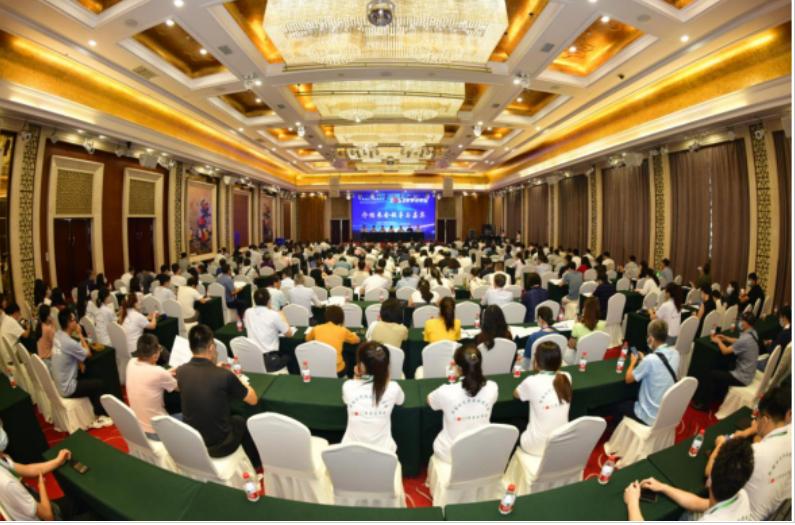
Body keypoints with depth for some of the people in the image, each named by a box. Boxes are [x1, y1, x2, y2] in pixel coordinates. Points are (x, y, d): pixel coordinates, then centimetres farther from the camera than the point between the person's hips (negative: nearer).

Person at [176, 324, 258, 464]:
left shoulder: (181, 372, -11)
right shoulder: (225, 375, -25)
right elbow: (253, 400, -8)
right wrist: (238, 380, 7)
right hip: (218, 447, -4)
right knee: (240, 421, 27)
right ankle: (258, 467, 43)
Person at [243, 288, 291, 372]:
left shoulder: (248, 312, 2)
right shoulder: (274, 315, -11)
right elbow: (289, 333, 1)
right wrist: (282, 317, 16)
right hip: (270, 360, -5)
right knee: (288, 357, 25)